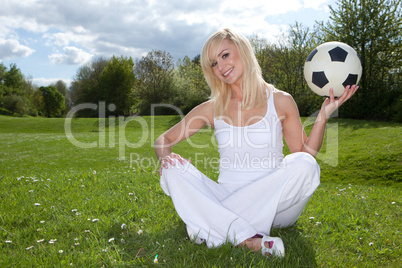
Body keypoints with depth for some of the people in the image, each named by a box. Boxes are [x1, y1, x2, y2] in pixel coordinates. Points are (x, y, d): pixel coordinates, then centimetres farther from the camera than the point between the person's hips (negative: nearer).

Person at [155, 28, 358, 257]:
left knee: (304, 164, -28)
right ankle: (249, 240, -36)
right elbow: (164, 140, 10)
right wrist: (166, 157, -13)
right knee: (172, 167, -19)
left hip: (273, 206, -1)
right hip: (226, 199, 1)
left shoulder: (280, 101, 2)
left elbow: (306, 153, 4)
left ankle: (213, 225, -26)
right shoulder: (212, 109, 5)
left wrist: (323, 116, -8)